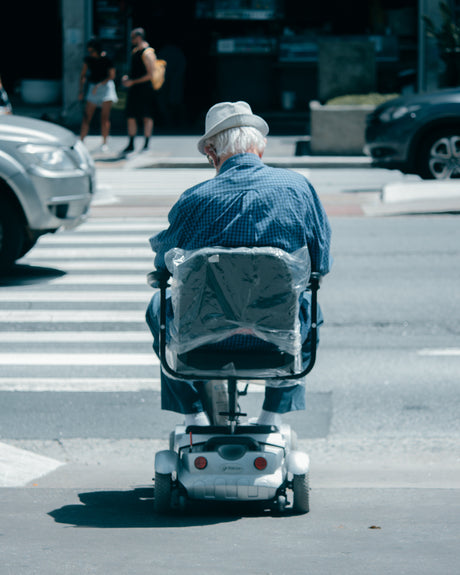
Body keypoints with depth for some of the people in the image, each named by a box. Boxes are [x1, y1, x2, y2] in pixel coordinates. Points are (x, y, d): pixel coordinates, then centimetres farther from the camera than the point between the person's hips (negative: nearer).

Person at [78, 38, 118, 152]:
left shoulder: (106, 60, -11)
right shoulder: (88, 59, 1)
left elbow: (111, 76, -11)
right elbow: (83, 75, 9)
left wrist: (100, 84, -20)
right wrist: (81, 91, 4)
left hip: (106, 86, -3)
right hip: (93, 88, 3)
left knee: (105, 117, -5)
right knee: (86, 117, -4)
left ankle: (104, 143, 1)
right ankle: (81, 141, -2)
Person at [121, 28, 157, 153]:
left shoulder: (147, 53, -13)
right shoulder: (135, 51, 15)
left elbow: (150, 75, -18)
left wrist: (132, 82, -17)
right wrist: (127, 78, 9)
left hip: (145, 89, -9)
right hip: (134, 89, 9)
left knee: (147, 117, -1)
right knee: (131, 117, 6)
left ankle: (146, 144, 4)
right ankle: (131, 144, 12)